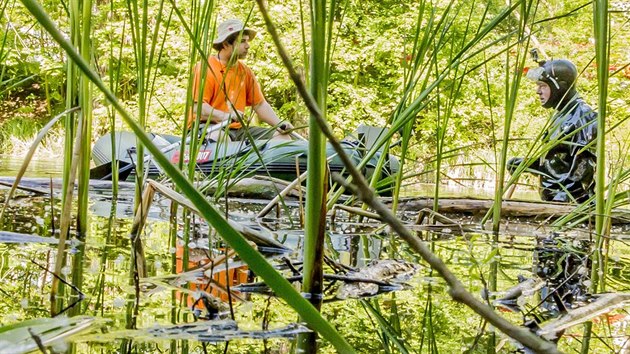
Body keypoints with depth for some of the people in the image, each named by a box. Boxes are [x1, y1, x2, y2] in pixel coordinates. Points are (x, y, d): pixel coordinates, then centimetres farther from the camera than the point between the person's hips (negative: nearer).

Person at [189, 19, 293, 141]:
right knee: (219, 136, -42)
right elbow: (197, 107, -16)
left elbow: (260, 104, 18)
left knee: (282, 136, -5)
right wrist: (224, 116, -33)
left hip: (237, 129, 8)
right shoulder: (205, 68, -6)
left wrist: (279, 124, 0)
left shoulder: (245, 71, 15)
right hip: (208, 127, -7)